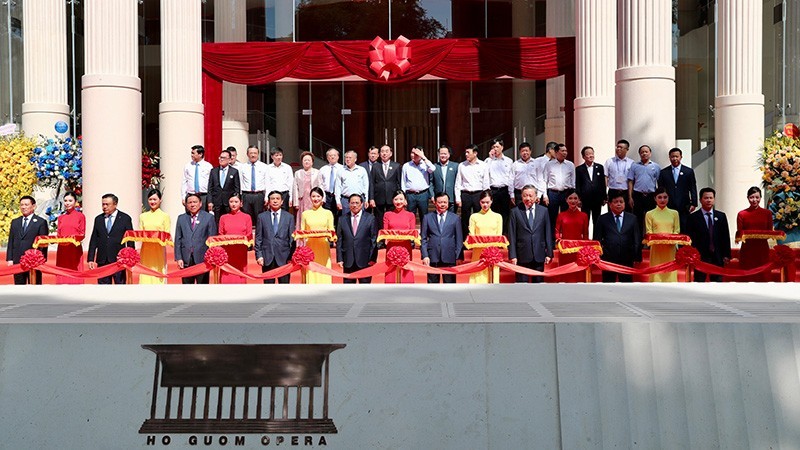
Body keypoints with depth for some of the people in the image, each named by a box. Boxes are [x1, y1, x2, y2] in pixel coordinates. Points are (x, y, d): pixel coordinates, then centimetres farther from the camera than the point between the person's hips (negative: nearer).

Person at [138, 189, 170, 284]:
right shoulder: (143, 216, 13)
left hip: (159, 251, -2)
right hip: (146, 251, 3)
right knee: (146, 277, -1)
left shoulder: (165, 216, 5)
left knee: (158, 277, -4)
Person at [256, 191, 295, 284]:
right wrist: (259, 255, -2)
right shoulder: (262, 217, 8)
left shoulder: (289, 217, 7)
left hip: (284, 257, 0)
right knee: (268, 283, 4)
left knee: (284, 283, 2)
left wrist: (291, 256, -1)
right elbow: (258, 238, 6)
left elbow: (292, 238, 5)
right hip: (267, 257, 0)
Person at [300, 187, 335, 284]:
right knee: (310, 275, -4)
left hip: (323, 248, 0)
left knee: (323, 275, -3)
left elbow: (331, 230, 8)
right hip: (310, 247, 0)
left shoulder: (328, 213, 8)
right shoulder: (305, 214, 10)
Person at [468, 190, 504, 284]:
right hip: (478, 253, -1)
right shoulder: (474, 217, 9)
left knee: (492, 279, -2)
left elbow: (499, 236, 8)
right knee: (478, 279, -5)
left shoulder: (497, 217, 12)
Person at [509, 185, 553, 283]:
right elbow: (512, 236, -1)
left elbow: (548, 233, 7)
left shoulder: (544, 211, 7)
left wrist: (549, 253, 3)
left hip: (539, 255, 2)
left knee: (538, 282, 9)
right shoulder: (515, 212, 1)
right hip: (522, 255, -2)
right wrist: (512, 255, -7)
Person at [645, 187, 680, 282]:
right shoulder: (650, 214, 6)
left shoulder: (674, 213, 12)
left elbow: (677, 231, 8)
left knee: (670, 274, -2)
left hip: (670, 249, 2)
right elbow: (648, 232, 2)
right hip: (656, 249, -2)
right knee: (656, 275, -4)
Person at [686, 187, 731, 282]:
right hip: (700, 257, -3)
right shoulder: (693, 217, -1)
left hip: (717, 257, 3)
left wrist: (726, 255, 3)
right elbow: (690, 238, -3)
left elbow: (726, 237, 8)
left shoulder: (721, 216, 9)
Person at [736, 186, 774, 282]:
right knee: (747, 278, -1)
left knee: (763, 277, 2)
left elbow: (770, 232, 7)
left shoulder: (767, 213, 7)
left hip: (762, 249, 1)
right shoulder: (742, 214, 2)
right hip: (747, 250, -1)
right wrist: (740, 237, -21)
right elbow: (739, 233, 1)